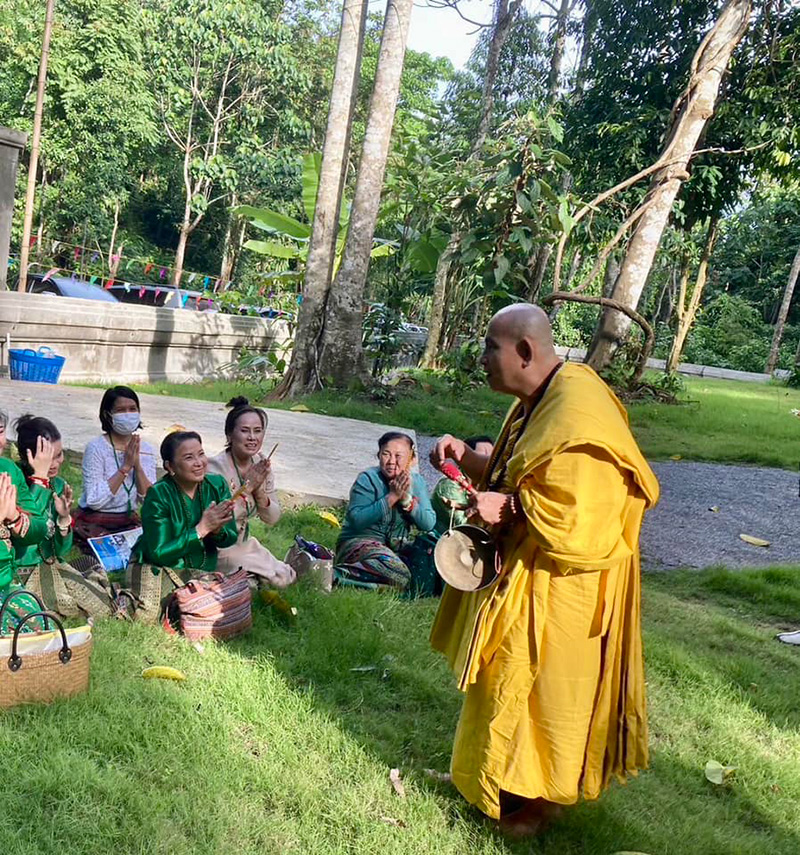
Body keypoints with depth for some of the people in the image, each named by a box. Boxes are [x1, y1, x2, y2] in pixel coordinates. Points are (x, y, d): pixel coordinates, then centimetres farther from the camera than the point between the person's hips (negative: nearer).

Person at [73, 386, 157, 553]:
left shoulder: (146, 450, 4)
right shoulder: (96, 448, -11)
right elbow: (94, 501, -20)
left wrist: (137, 465, -15)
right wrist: (125, 467, -20)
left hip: (128, 521, 5)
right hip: (93, 523, -5)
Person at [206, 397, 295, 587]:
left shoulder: (261, 464, -2)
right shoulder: (216, 468, -21)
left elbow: (272, 518, 1)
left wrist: (259, 491, -18)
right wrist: (247, 487, -27)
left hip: (243, 542, 7)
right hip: (218, 549, -7)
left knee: (287, 578, 7)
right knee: (277, 579, -13)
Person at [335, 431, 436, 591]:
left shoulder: (416, 481, 6)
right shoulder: (368, 479, -9)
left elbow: (429, 524, -4)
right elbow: (357, 520, -24)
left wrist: (406, 499, -19)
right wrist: (392, 497, -23)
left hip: (398, 546, 7)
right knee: (400, 576, -32)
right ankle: (337, 574, -23)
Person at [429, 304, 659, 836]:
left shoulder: (576, 411, -26)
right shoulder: (536, 401, 6)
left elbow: (578, 510, -31)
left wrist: (508, 508, -22)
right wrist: (467, 457, 2)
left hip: (561, 581, -10)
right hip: (524, 568, 10)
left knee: (541, 686, 6)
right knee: (512, 680, 21)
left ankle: (541, 796, 27)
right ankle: (511, 776, 41)